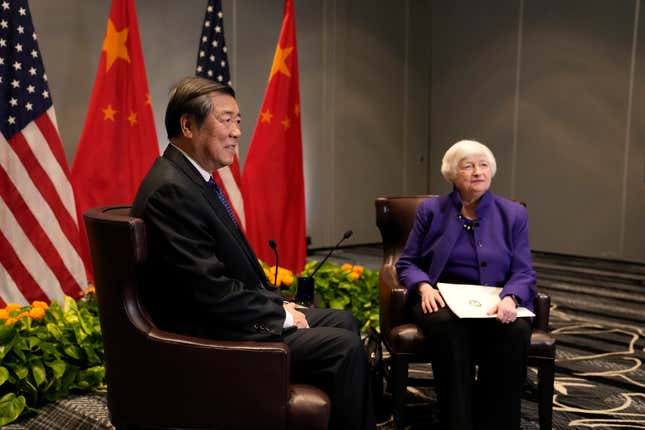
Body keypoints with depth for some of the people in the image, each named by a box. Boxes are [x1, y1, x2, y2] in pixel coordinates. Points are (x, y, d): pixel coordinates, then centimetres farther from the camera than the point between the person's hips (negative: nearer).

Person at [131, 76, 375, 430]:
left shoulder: (192, 178, 10)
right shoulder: (171, 190, -22)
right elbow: (211, 291, -25)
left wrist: (279, 303, 4)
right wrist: (280, 314, -13)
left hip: (225, 316, 10)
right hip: (209, 337, -10)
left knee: (343, 321, 13)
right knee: (344, 346, -13)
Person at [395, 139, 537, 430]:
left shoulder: (513, 214, 9)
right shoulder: (431, 210, 7)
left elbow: (523, 273, 3)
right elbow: (407, 263, 7)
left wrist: (510, 298, -20)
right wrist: (424, 287, -15)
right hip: (443, 299, -1)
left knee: (515, 330, -33)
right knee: (447, 326, -36)